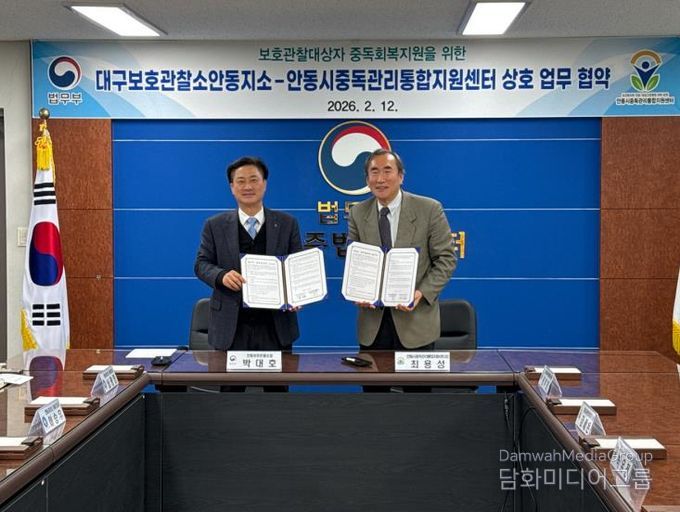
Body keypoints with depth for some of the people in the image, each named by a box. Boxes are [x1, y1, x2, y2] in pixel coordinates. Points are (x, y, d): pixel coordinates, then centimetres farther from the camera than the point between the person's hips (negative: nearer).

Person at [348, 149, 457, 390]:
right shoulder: (358, 213, 5)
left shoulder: (429, 209, -5)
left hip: (415, 319, -3)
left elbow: (446, 259, -4)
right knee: (373, 389, 9)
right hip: (372, 322, 3)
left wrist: (421, 293, -18)